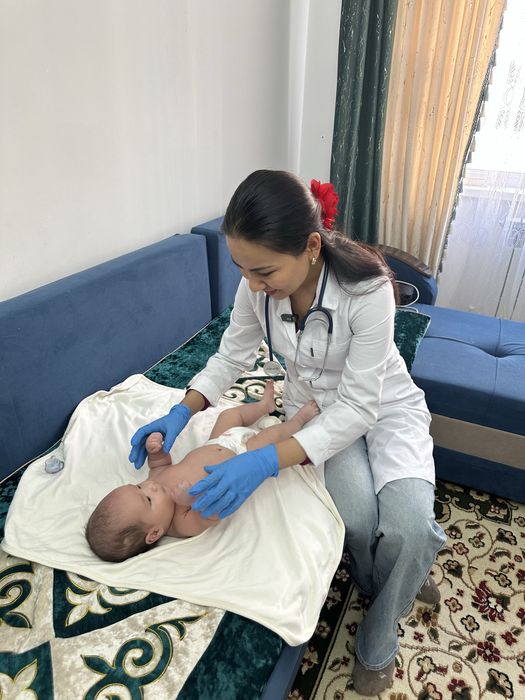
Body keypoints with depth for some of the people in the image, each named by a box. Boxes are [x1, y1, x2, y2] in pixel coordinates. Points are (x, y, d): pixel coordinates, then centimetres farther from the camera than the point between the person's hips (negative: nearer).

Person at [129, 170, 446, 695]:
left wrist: (268, 461, -41)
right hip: (315, 405, 3)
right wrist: (183, 410, -21)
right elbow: (231, 357, -4)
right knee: (357, 514, -21)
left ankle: (376, 643, 11)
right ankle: (396, 583, 18)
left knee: (409, 526, -22)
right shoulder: (257, 287, -19)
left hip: (383, 406, -2)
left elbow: (358, 408, -31)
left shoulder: (368, 289, -33)